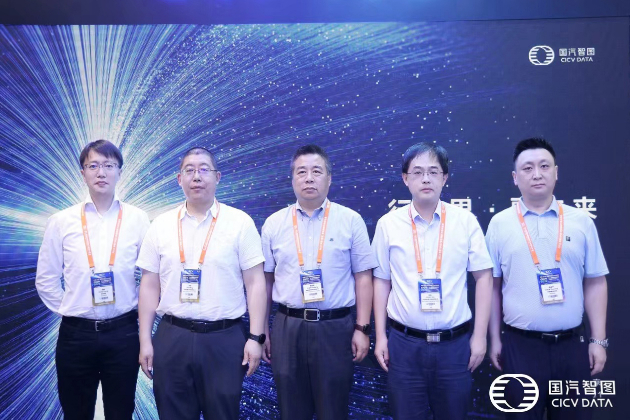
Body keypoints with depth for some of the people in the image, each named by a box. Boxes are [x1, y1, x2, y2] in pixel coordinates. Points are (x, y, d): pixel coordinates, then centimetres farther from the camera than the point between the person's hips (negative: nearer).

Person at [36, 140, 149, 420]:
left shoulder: (138, 219, -2)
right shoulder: (61, 222, 0)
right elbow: (46, 279, 7)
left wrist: (143, 315, 1)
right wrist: (65, 310, 2)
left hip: (123, 333, 0)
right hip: (75, 333, 1)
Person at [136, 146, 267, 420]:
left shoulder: (240, 223, -2)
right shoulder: (161, 225, 5)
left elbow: (255, 283, -3)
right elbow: (149, 286, 7)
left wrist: (256, 337, -7)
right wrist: (145, 340, 3)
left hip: (225, 339, -2)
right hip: (171, 339, 2)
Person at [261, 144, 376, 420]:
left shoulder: (351, 221, 0)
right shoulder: (274, 224, 5)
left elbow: (363, 277, 0)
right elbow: (265, 280, 8)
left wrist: (362, 328, -4)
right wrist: (261, 331, 7)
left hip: (336, 328, -1)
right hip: (287, 328, 2)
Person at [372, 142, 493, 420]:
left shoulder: (466, 221, -1)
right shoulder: (388, 224, 0)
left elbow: (483, 277, 2)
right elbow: (381, 281, 5)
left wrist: (479, 336, -2)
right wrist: (380, 336, 2)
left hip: (454, 344, 0)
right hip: (404, 344, 0)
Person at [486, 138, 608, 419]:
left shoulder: (581, 221, 4)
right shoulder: (500, 224, 0)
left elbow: (595, 284, 5)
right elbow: (492, 286, 2)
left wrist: (599, 340, 2)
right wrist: (495, 340, 1)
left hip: (571, 344, 2)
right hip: (520, 345, -1)